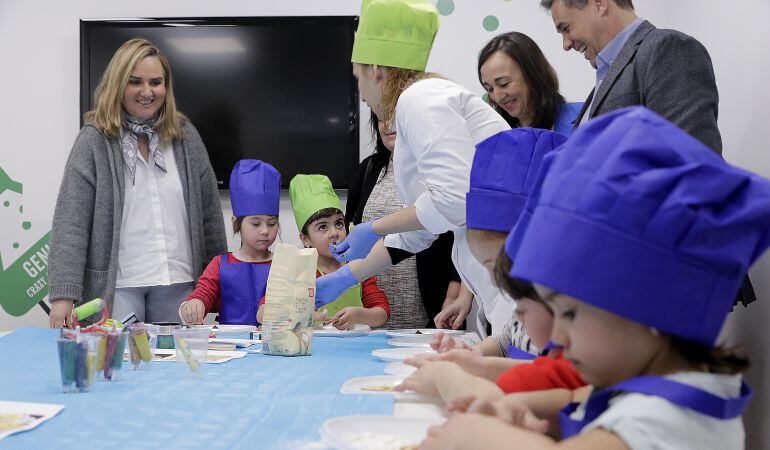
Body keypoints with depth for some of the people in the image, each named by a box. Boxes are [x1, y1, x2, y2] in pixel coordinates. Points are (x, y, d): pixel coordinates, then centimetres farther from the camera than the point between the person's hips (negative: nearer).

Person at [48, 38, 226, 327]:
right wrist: (64, 295, -16)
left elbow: (209, 214, 10)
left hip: (178, 284, 3)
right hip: (116, 285, -3)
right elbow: (70, 222, -8)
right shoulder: (94, 140, -3)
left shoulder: (186, 136, 7)